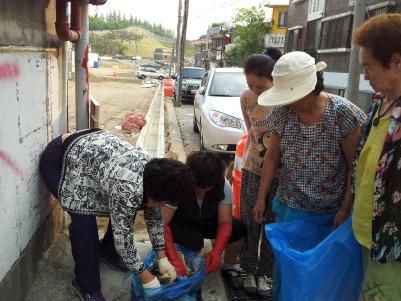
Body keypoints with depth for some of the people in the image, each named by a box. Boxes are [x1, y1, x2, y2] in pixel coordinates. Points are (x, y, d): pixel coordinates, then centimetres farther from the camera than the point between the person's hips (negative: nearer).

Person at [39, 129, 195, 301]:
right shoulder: (128, 189, -36)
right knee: (84, 218, -21)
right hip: (58, 159, -8)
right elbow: (122, 237, -27)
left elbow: (154, 217, 3)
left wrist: (163, 259, 2)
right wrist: (147, 279, -17)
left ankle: (107, 250, 29)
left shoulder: (154, 173, -10)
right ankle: (86, 287, -5)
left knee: (122, 211, 5)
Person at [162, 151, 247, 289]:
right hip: (180, 225, -3)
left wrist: (217, 252, -38)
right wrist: (174, 260, -45)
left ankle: (228, 267, 6)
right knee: (194, 241, -35)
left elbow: (225, 222, -22)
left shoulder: (223, 186, -24)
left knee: (239, 229, -21)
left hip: (206, 223, 4)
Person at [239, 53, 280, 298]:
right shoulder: (247, 98, -4)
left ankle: (265, 273, 29)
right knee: (250, 222, 10)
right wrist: (243, 159, 11)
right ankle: (250, 271, 28)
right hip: (252, 169, 3)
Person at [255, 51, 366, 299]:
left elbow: (356, 166, -11)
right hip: (290, 207, 3)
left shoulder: (344, 113, -17)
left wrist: (345, 209, -11)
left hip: (331, 211, -2)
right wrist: (262, 198, 5)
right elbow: (272, 158, 3)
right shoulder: (281, 114, -6)